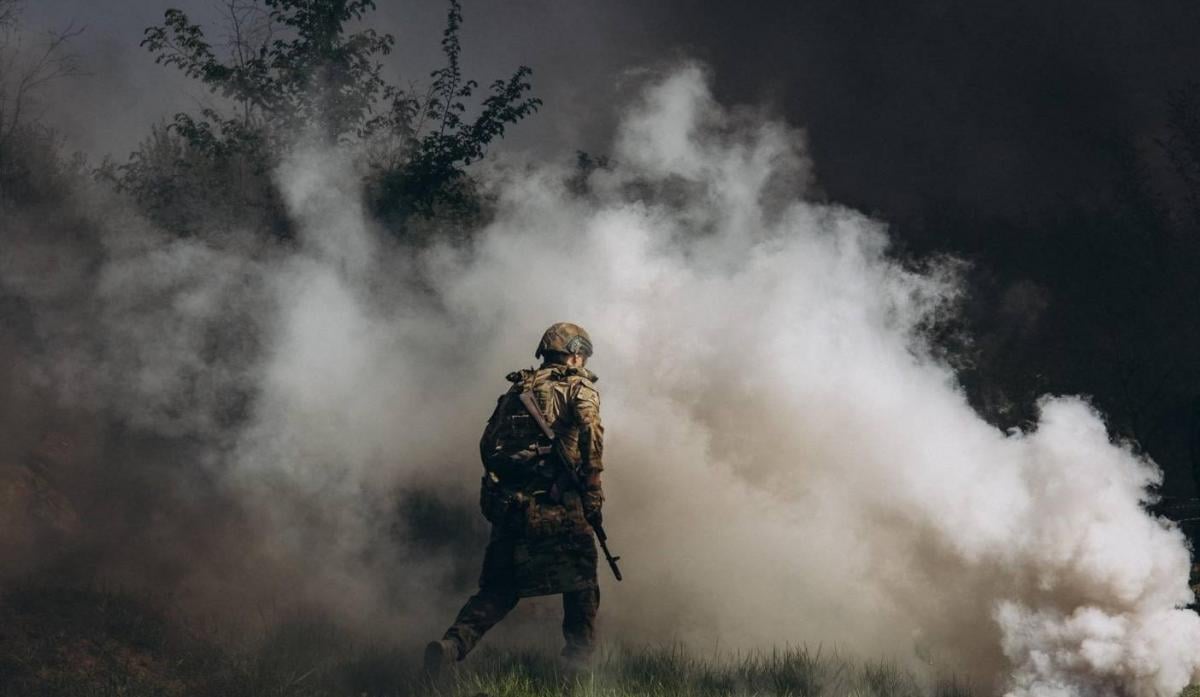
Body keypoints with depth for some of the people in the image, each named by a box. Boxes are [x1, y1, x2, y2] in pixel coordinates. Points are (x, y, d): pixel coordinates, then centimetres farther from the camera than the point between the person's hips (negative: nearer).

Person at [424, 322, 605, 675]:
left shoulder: (517, 388, 23)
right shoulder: (579, 387, 7)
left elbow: (487, 444, 18)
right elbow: (590, 437, -9)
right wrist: (593, 496, -9)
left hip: (507, 500, 5)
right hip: (555, 501, -5)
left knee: (497, 589, 11)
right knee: (580, 583, 6)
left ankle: (453, 643, -9)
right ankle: (578, 661, -1)